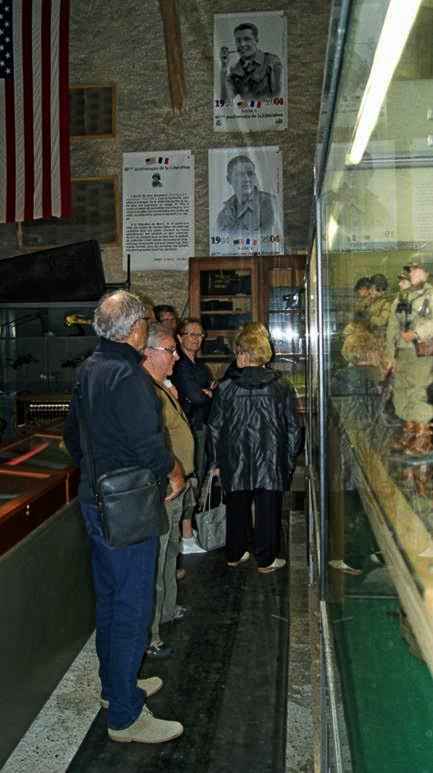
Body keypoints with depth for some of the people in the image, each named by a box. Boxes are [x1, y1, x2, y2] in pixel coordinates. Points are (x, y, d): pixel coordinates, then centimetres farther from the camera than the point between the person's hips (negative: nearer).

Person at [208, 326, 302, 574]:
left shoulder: (226, 388, -5)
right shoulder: (281, 387, -3)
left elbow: (215, 428, 0)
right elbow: (294, 429, -1)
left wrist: (217, 461, 10)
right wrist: (290, 460, 9)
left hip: (235, 461, 1)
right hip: (271, 461, -1)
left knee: (237, 507, 16)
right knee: (268, 510, 7)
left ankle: (235, 554, 29)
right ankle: (266, 560, 15)